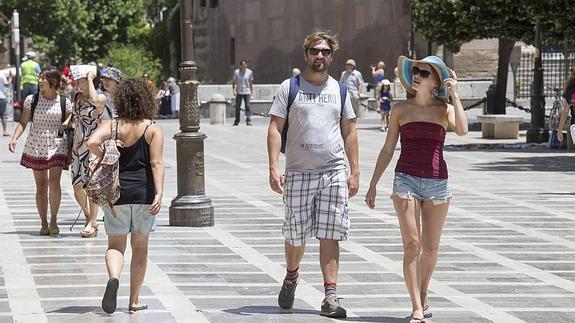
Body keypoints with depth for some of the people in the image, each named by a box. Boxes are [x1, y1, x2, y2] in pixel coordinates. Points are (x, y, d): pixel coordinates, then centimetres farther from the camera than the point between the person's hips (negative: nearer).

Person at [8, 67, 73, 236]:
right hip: (36, 146, 1)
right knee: (41, 186, 3)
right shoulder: (31, 100, 2)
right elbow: (23, 122, 2)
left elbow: (71, 120, 12)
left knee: (54, 183, -15)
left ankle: (53, 220, -1)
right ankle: (44, 223, 11)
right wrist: (14, 138, -11)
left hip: (57, 146, -1)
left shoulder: (65, 102, 1)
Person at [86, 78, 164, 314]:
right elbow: (156, 163, -12)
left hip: (116, 191, 0)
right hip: (143, 192, 0)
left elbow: (92, 142, -19)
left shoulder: (111, 126, 0)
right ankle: (134, 300, 15)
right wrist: (159, 193, -17)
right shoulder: (153, 129, -3)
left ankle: (113, 277, -23)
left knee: (115, 244, 9)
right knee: (140, 247, 12)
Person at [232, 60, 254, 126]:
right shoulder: (236, 72, -2)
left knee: (247, 106, -9)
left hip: (247, 92, 0)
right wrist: (234, 90, -5)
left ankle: (248, 121, -10)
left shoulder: (249, 72, 1)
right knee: (237, 107, 5)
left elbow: (251, 83, 10)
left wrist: (251, 92, 10)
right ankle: (237, 121, 15)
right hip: (239, 92, 0)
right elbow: (233, 82, 6)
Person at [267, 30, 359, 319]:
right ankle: (291, 277, 35)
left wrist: (355, 171, 9)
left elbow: (349, 132, 15)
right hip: (298, 172, -1)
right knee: (295, 234, 6)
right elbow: (275, 129, 0)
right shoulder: (290, 87, 3)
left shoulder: (339, 90, 11)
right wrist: (274, 168, -10)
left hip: (334, 172, 1)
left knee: (330, 236, -3)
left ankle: (331, 296, -3)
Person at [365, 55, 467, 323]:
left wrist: (454, 94, -11)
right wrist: (373, 185, 9)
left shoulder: (445, 109, 3)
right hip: (406, 179, 0)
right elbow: (388, 149, 11)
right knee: (412, 244, -11)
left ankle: (423, 297, 30)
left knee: (430, 248, 8)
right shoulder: (401, 109, 5)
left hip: (437, 181, 1)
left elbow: (462, 130, -19)